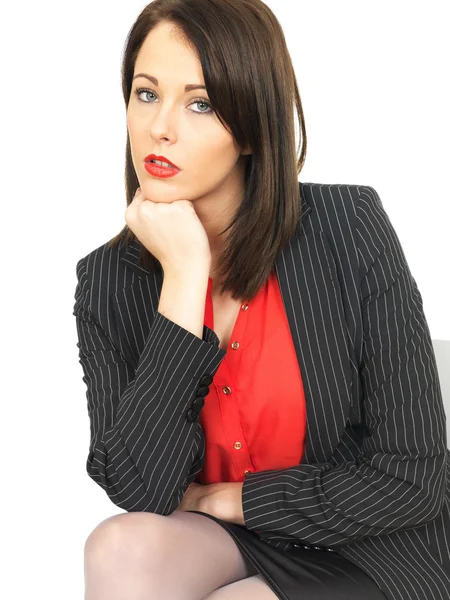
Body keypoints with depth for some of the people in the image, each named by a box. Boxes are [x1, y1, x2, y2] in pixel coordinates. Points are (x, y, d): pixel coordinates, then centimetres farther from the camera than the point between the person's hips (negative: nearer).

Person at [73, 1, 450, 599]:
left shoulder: (350, 229, -16)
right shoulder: (108, 280, -7)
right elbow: (138, 492, -21)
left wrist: (231, 499, -11)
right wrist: (185, 274, -23)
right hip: (212, 545, 4)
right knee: (122, 546, -27)